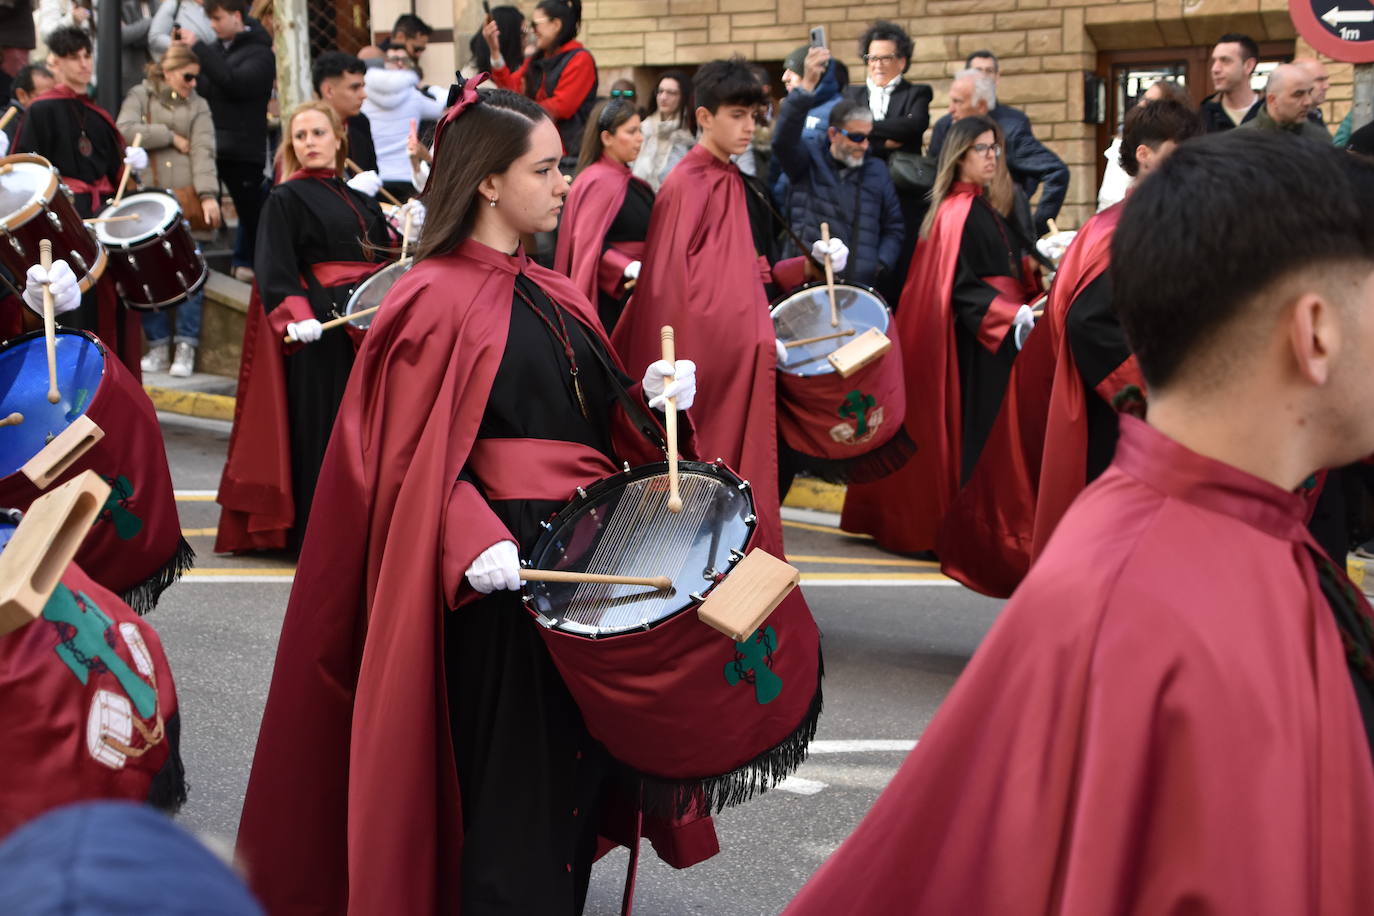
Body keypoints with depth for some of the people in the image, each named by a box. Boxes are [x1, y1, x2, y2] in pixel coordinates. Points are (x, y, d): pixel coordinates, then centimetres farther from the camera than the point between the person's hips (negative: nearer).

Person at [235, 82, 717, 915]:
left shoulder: (557, 298, 14)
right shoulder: (440, 300, -8)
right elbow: (417, 457, -13)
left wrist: (652, 397, -1)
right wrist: (473, 542, -28)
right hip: (504, 563, -8)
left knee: (586, 759, 11)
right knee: (517, 774, -5)